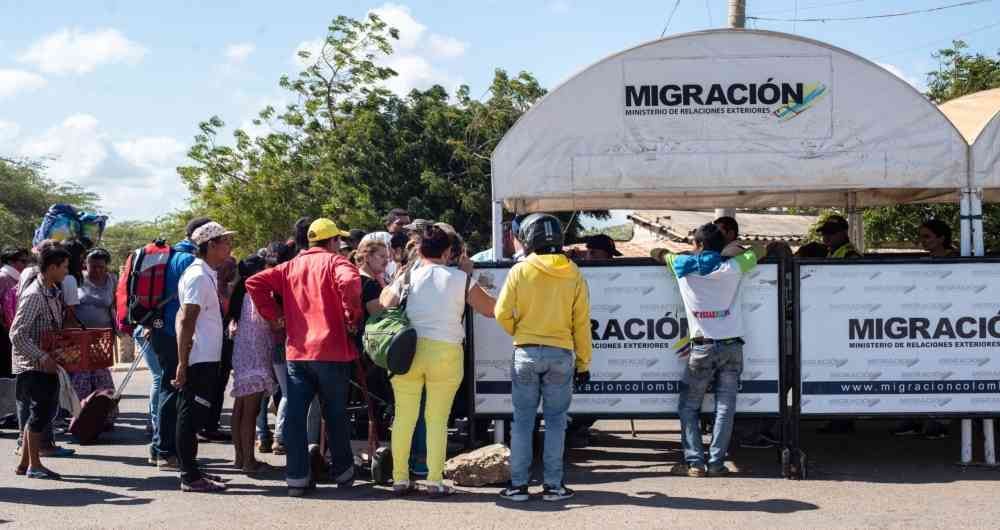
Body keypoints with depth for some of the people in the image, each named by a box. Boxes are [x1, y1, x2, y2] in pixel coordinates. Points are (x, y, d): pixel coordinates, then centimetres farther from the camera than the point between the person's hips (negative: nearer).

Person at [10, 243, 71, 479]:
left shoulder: (54, 292, 9)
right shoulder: (34, 295, -18)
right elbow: (17, 334, -22)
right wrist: (42, 357, -26)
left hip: (47, 364, 9)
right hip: (32, 366, -9)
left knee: (44, 411, 12)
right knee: (39, 413, -4)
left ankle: (25, 463, 21)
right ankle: (34, 465, 5)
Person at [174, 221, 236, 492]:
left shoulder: (208, 275, 16)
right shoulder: (198, 276, -14)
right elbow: (186, 322, -19)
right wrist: (183, 363, -21)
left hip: (206, 359, 10)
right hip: (199, 360, -10)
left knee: (193, 416, 14)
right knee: (191, 417, -5)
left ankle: (191, 470, 21)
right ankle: (190, 477, -2)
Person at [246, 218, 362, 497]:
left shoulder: (291, 267, 13)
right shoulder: (334, 262, -3)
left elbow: (254, 282, 7)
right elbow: (350, 282, -26)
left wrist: (274, 316, 8)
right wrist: (353, 317, -13)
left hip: (296, 351, 4)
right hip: (331, 351, -4)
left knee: (295, 415, 3)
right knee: (335, 414, 10)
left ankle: (297, 478, 0)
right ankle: (343, 472, 21)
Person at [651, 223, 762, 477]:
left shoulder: (684, 267, 1)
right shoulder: (732, 268, 1)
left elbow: (657, 253, 20)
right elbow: (760, 251, 17)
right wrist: (734, 250, 30)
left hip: (702, 348, -1)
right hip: (731, 346, 1)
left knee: (688, 407, 9)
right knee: (725, 407, 4)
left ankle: (695, 461, -1)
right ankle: (716, 462, -2)